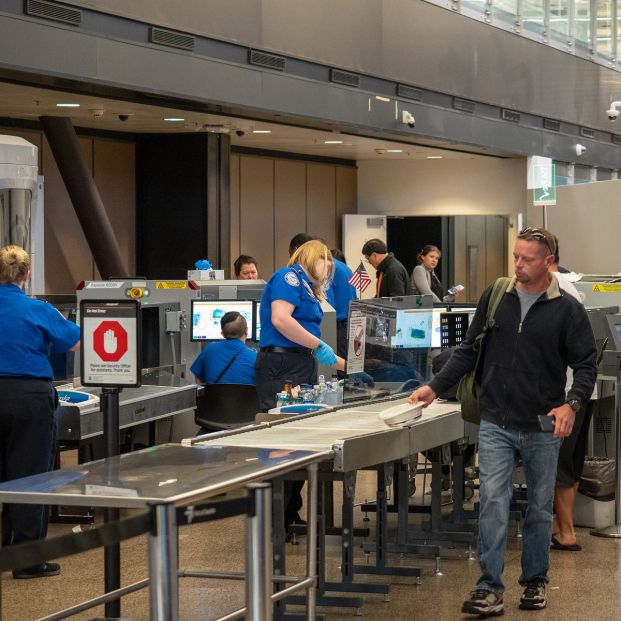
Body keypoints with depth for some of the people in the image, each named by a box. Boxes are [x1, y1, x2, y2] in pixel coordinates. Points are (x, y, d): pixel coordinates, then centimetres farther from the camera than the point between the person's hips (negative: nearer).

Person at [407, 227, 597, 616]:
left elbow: (586, 364, -3)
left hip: (543, 428, -1)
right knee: (493, 503, -8)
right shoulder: (495, 299, 4)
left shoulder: (567, 310, -4)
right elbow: (469, 351, 10)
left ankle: (535, 582, 25)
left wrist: (572, 403, -20)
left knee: (540, 509, 10)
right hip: (496, 424, 1)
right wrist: (435, 387, 1)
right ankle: (490, 591, -7)